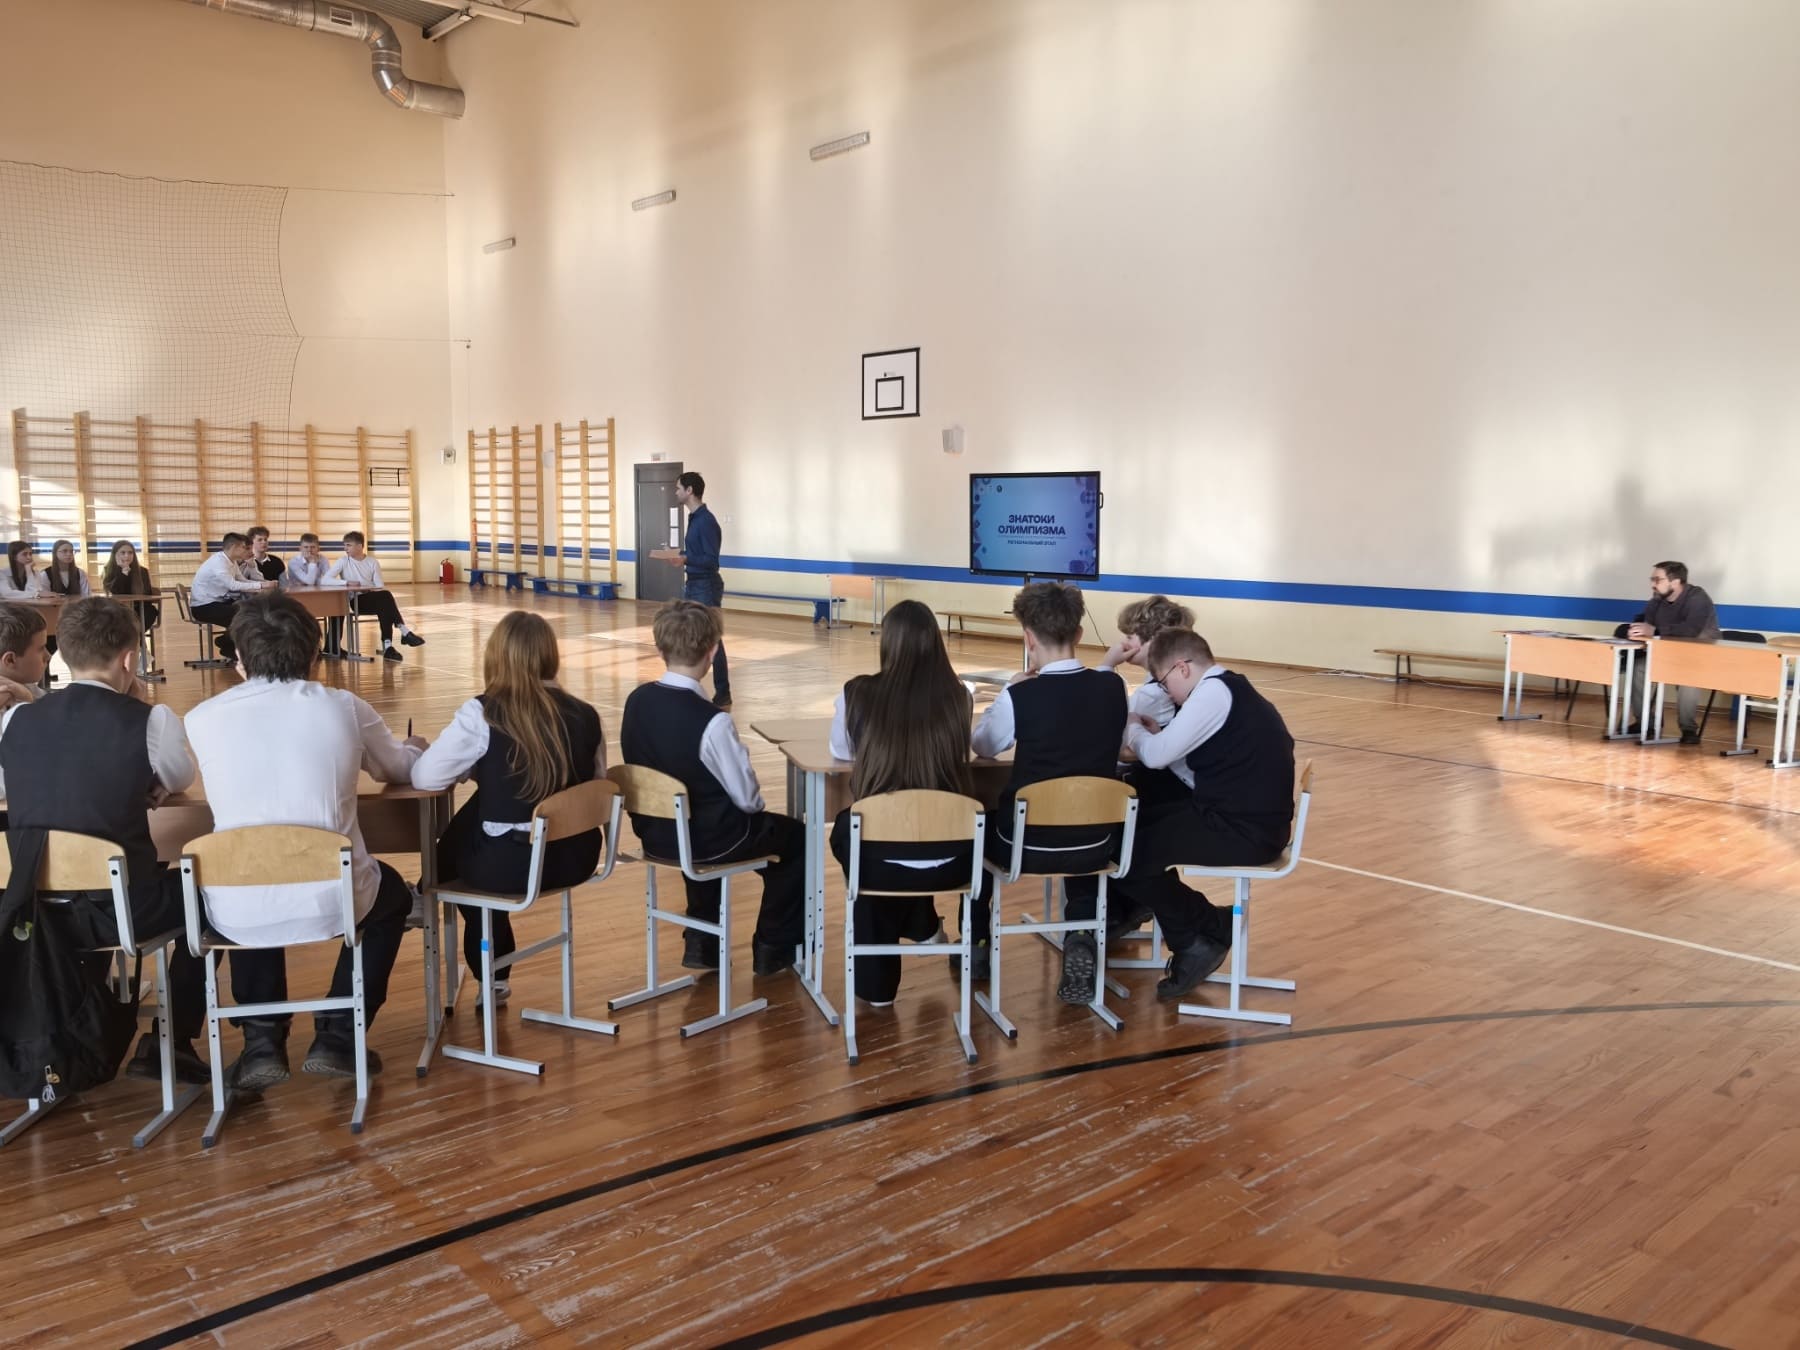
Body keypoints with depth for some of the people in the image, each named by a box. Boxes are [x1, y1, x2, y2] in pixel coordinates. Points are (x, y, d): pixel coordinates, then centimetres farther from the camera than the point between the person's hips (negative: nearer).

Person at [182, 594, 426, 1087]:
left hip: (238, 913, 2)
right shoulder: (344, 707, 0)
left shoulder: (203, 717, 2)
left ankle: (262, 1043, 29)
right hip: (331, 902, -2)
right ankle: (336, 1038, 23)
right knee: (393, 893, 33)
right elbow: (406, 769, 19)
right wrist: (412, 746, 44)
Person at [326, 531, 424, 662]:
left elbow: (380, 587, 3)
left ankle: (387, 645, -32)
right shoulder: (343, 561, 1)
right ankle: (404, 632, -30)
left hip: (372, 599, 3)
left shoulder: (373, 563, 7)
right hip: (355, 601, -3)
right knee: (385, 598, -30)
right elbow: (325, 579, -10)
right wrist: (347, 582, -21)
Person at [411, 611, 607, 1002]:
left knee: (448, 852, 28)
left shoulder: (484, 713, -13)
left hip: (510, 865, -4)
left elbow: (424, 777, -13)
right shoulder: (585, 715, 0)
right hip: (577, 856, 5)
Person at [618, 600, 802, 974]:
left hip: (656, 831, 7)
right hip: (705, 839, -7)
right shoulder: (711, 720, -28)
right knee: (797, 837, 17)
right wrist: (756, 806, 7)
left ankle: (701, 941, 39)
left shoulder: (636, 700, -7)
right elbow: (746, 798, -17)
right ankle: (774, 947, 29)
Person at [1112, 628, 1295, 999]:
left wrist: (1133, 730, 4)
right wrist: (1156, 733, 6)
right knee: (1135, 823, 18)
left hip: (1243, 831, -10)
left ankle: (1206, 933, 8)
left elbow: (1157, 755, -16)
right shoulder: (1230, 689, 15)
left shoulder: (1213, 690, -15)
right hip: (1250, 819, 10)